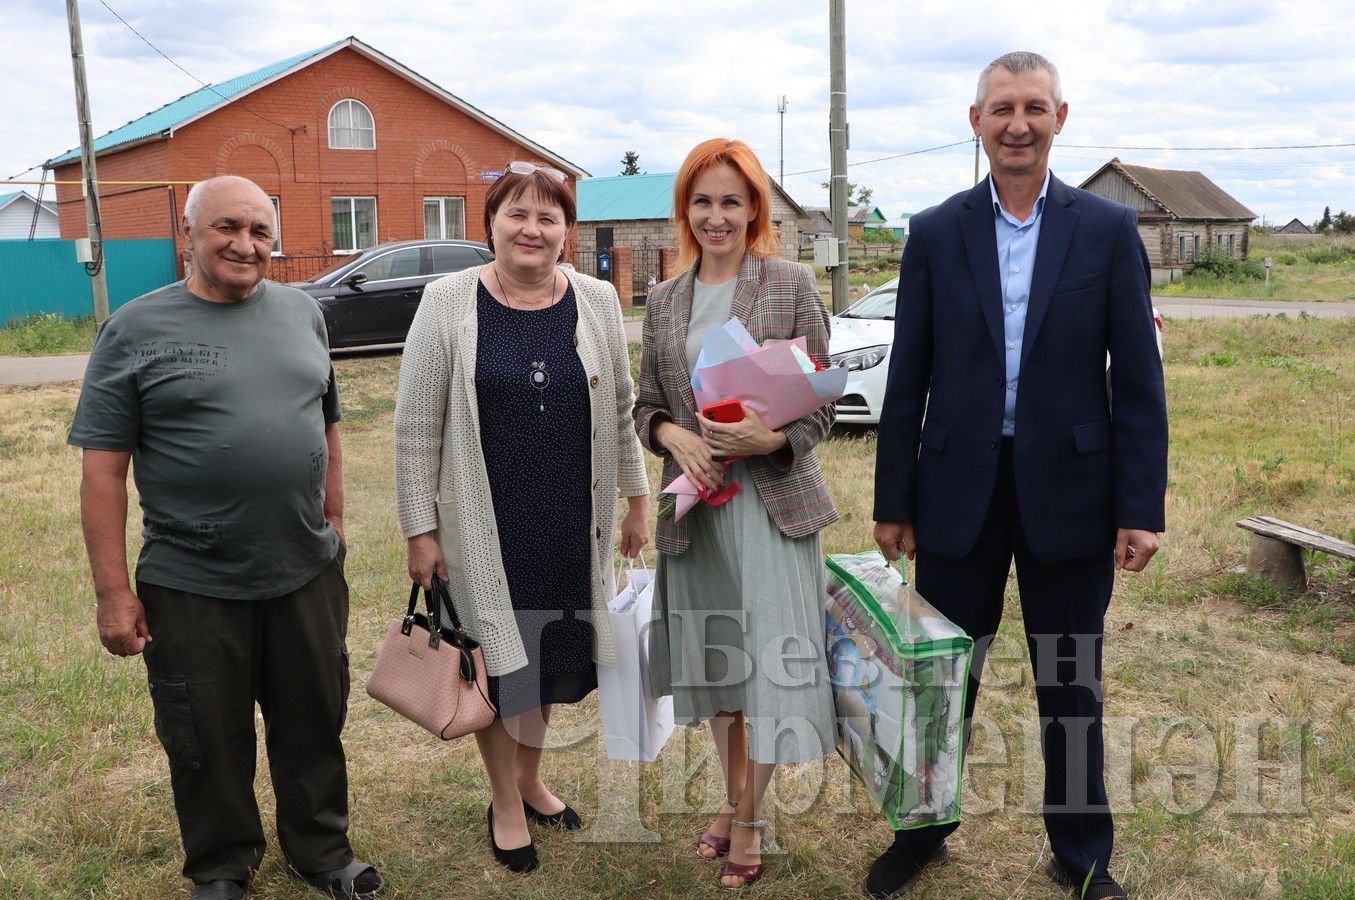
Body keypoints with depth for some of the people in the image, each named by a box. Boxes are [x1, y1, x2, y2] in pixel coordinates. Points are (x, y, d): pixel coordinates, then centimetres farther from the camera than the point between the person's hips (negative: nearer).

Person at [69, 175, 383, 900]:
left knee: (315, 728, 16)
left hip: (309, 573, 3)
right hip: (193, 591, -3)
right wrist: (113, 591, -11)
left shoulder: (302, 312, 6)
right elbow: (102, 467, -8)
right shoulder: (136, 329, -7)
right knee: (209, 743, 14)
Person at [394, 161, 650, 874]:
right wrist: (420, 529, -7)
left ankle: (531, 779, 41)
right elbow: (416, 425, -6)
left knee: (551, 655, 16)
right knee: (498, 659, 9)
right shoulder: (449, 302, -8)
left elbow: (622, 409, 9)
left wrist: (637, 500, 9)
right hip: (486, 525, -3)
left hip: (571, 523, 3)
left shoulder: (597, 301, 1)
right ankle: (504, 803, 31)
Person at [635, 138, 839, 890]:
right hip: (696, 503, 4)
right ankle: (732, 800, 32)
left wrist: (771, 439, -22)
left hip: (774, 499, -4)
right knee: (714, 656, 13)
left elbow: (820, 408, -3)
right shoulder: (664, 300, 8)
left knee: (769, 657, -1)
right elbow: (646, 403, 11)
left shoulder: (792, 285, -3)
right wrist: (674, 435, -11)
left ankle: (750, 820, 18)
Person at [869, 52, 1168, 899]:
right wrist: (894, 501, 1)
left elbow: (1139, 381, -2)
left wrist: (1142, 506, -7)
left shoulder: (1109, 229, -1)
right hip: (958, 489, 1)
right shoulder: (936, 233, 2)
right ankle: (924, 830, 34)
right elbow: (908, 379, 2)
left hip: (1069, 491, 0)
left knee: (1072, 684, 13)